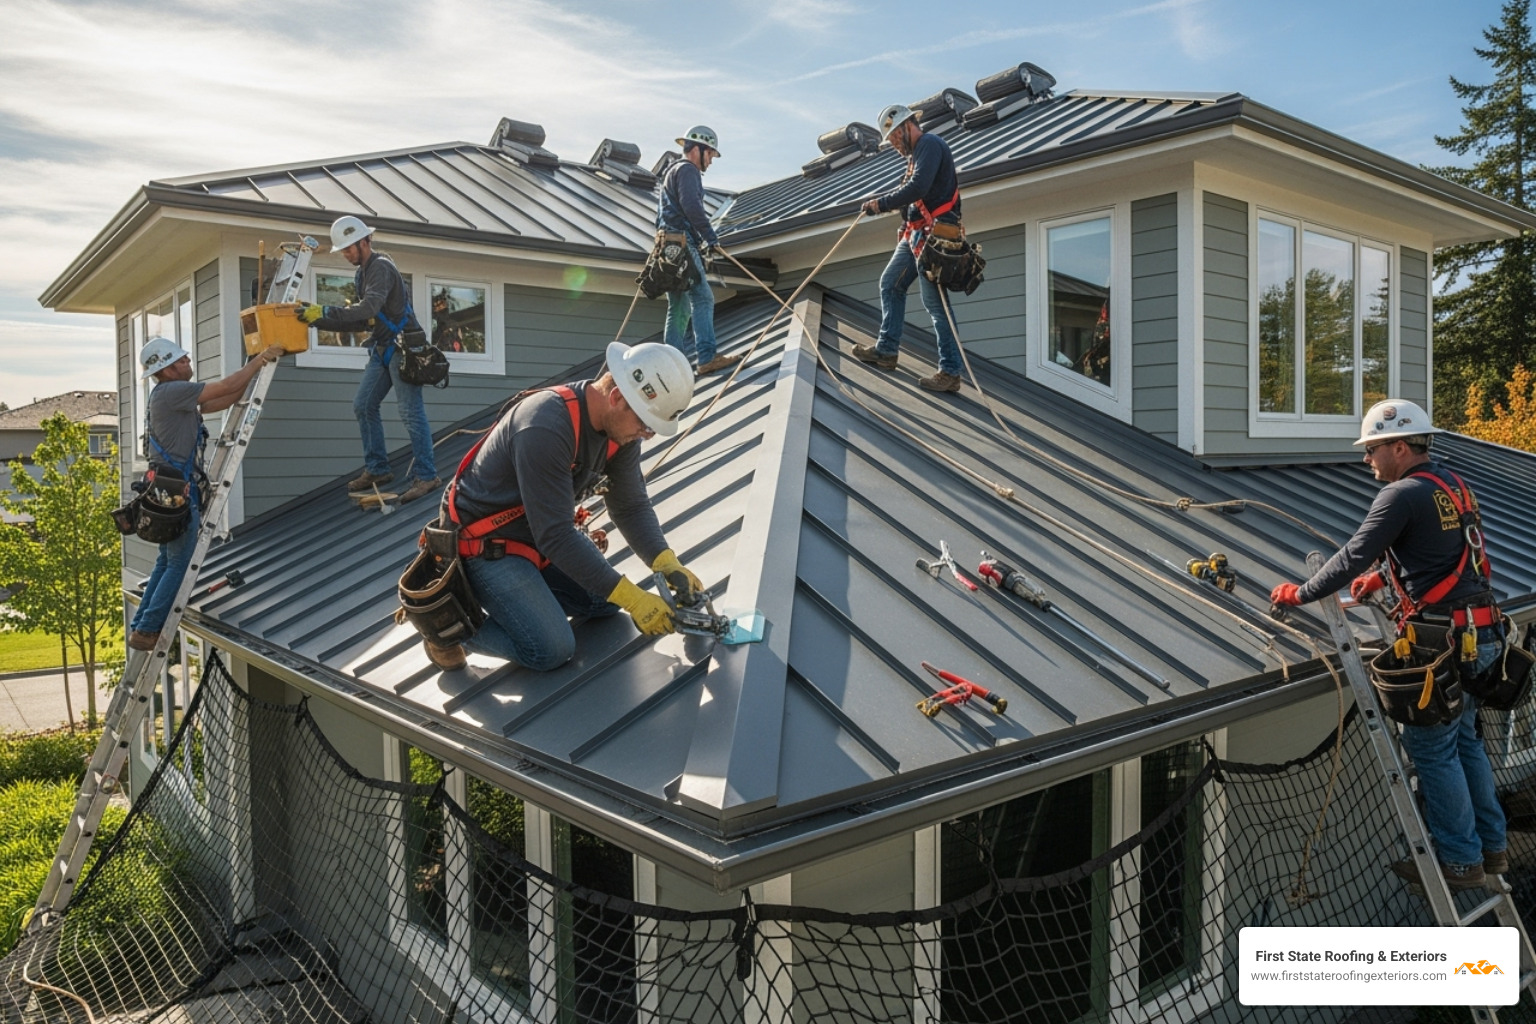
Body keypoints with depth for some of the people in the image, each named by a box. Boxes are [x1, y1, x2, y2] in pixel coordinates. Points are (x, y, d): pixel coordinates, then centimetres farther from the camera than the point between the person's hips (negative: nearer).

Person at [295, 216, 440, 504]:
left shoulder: (381, 267, -14)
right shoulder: (362, 272, 16)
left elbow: (369, 308, -30)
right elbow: (360, 319, 14)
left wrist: (324, 312, -34)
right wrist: (318, 321, 5)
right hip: (382, 349, 10)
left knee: (410, 412, -11)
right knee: (364, 405, 8)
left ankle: (426, 476, -9)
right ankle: (377, 469, 14)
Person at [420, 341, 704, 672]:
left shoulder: (620, 424, -9)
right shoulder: (546, 428, -35)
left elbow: (631, 506, -1)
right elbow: (555, 536, -33)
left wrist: (669, 564, -18)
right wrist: (633, 598, -31)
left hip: (544, 531, 9)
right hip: (486, 543, -9)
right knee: (552, 650, -18)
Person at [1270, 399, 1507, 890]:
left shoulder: (1402, 494, -15)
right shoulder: (1453, 485, 13)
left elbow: (1353, 556, -15)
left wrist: (1301, 593, -4)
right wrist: (1383, 576, 27)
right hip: (1483, 634, 10)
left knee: (1432, 747, 1)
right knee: (1463, 738, 20)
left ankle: (1460, 861, 10)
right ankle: (1492, 846, 29)